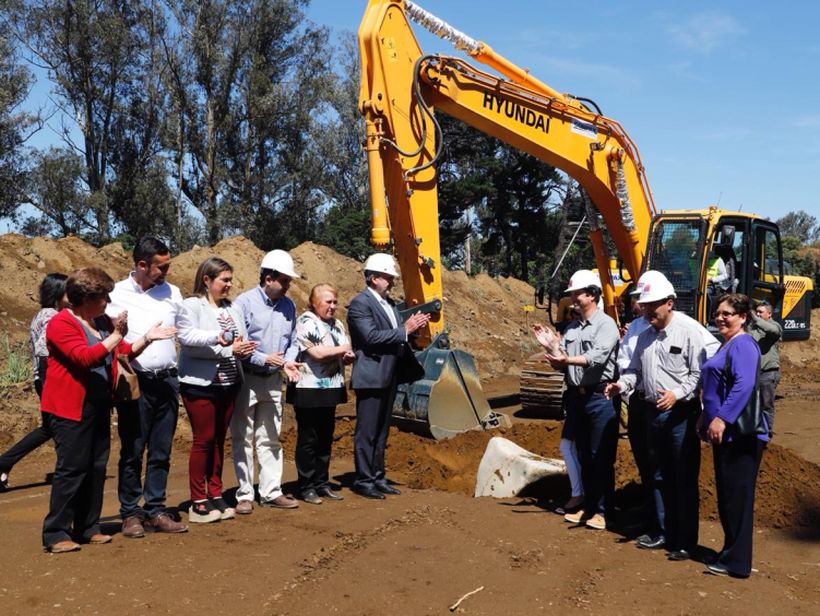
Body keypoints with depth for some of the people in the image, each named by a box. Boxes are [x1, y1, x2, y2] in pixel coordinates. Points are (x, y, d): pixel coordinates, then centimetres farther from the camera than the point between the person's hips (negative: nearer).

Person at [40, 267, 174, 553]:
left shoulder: (102, 321, 13)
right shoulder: (61, 324, -12)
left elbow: (125, 352, 20)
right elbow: (85, 357, -24)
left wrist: (146, 338, 5)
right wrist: (116, 335, -22)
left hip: (98, 407, 8)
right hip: (70, 409, -8)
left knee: (96, 467, 9)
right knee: (71, 468, -7)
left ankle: (87, 528, 18)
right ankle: (56, 534, 1)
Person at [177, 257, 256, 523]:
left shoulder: (232, 309, 10)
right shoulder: (191, 306, -7)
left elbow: (243, 341, 10)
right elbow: (188, 341, -18)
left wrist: (242, 349, -15)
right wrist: (228, 350, -18)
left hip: (228, 384, 6)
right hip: (200, 384, -6)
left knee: (219, 441, 12)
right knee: (203, 440, -1)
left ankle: (215, 495, 22)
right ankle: (198, 502, 8)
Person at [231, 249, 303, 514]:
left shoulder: (288, 305, 5)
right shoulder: (245, 302, -12)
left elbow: (292, 341, 11)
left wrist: (288, 362, -8)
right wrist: (264, 359, -21)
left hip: (273, 380, 5)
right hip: (246, 379, -5)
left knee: (270, 439, 12)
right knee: (243, 439, 4)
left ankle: (271, 492, 20)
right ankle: (244, 495, 12)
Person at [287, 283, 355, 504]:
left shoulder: (337, 325, 16)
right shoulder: (305, 323, -10)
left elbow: (346, 357, 20)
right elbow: (317, 352, -22)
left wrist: (349, 357, -4)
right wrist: (343, 349, -8)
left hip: (330, 390, 8)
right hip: (309, 390, -7)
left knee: (326, 438, 12)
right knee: (308, 440, 0)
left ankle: (322, 484, 21)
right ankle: (306, 487, 8)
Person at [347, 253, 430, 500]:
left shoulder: (389, 303, 16)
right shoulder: (360, 304, -12)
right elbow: (372, 336, -22)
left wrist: (413, 326, 3)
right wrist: (405, 329, -19)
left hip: (389, 377, 9)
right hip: (371, 377, -9)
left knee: (381, 432, 15)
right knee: (366, 432, -1)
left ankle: (377, 477, 23)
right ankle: (363, 480, 7)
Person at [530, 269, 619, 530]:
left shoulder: (606, 324, -7)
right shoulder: (571, 328, 14)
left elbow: (598, 356, -22)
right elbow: (560, 365, 12)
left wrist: (567, 359, -30)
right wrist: (551, 347, -5)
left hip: (599, 398, -7)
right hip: (576, 396, 7)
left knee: (601, 457, -2)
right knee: (584, 456, 14)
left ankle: (602, 510, 6)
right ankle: (588, 506, 24)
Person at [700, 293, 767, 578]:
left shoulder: (742, 344, -13)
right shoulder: (728, 345, 18)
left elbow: (744, 384, -26)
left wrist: (722, 419, -28)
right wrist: (708, 418, 23)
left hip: (740, 434, -10)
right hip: (724, 433, 10)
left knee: (737, 495, -3)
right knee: (727, 495, 15)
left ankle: (737, 562, 6)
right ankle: (731, 552, 26)